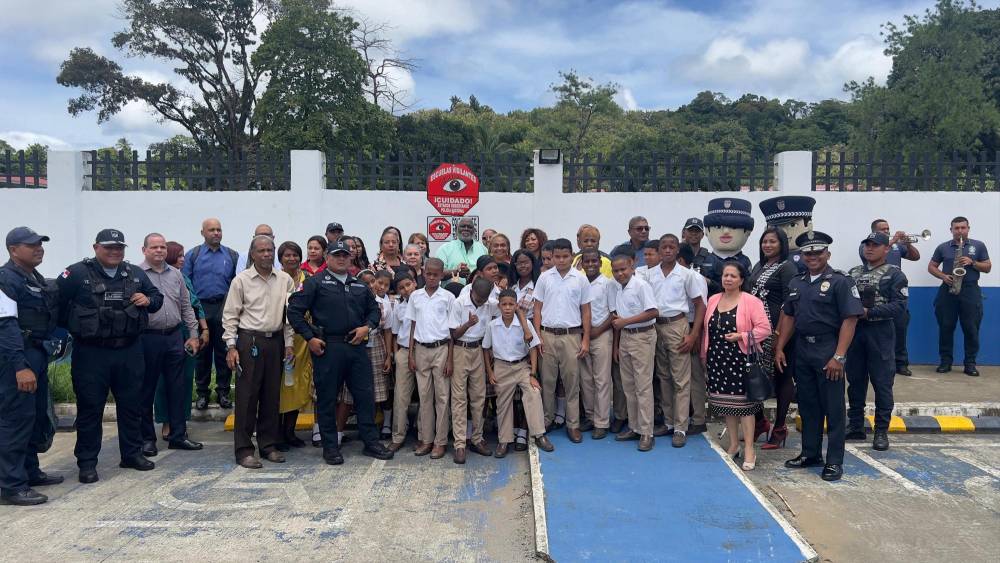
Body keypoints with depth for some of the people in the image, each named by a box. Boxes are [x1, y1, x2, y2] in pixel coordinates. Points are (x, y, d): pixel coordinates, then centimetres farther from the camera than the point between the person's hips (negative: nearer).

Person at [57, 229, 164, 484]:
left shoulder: (136, 274, 9)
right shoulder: (77, 273, -6)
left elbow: (157, 297, 17)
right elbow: (55, 301, -6)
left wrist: (149, 300, -5)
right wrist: (72, 327, -3)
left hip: (129, 351, 4)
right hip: (91, 353, -4)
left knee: (131, 405, 13)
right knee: (90, 408, 4)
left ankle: (132, 453, 27)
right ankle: (87, 462, 15)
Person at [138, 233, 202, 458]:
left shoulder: (176, 274, 11)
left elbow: (186, 307, 14)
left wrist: (193, 334, 9)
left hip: (174, 337, 5)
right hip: (148, 338, -4)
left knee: (177, 388, 9)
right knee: (146, 390, 6)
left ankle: (178, 435, 18)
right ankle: (147, 438, 17)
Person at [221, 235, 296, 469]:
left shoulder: (285, 280, 6)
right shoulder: (241, 280, -1)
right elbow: (230, 315, -1)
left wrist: (288, 343, 5)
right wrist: (231, 346, -7)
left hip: (275, 341, 3)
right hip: (249, 341, -3)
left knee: (272, 395, 9)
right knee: (247, 396, -1)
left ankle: (269, 445, 20)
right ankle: (244, 449, 6)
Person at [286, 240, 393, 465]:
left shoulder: (360, 285, 16)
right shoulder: (316, 282, 0)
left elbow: (374, 309, 23)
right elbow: (295, 310, -5)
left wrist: (367, 327, 3)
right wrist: (310, 337, -10)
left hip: (356, 346, 4)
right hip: (327, 347, -4)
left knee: (365, 395, 7)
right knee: (327, 398, 4)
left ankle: (371, 442, 18)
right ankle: (330, 446, 16)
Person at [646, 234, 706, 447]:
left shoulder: (687, 274, -3)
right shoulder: (651, 274, 6)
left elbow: (700, 305, -1)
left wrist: (693, 335, -8)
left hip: (677, 326, -4)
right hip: (656, 326, 4)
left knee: (681, 380, -2)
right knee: (663, 377, 11)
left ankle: (680, 428, 3)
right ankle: (668, 422, 21)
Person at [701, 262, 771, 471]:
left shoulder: (751, 301, -5)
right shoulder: (713, 300, 11)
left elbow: (764, 328, -10)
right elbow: (706, 329, 15)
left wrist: (741, 336, -18)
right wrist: (704, 355, 14)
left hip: (740, 359, -5)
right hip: (718, 359, 5)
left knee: (743, 402, -3)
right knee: (725, 401, 12)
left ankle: (749, 450, 5)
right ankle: (734, 444, 26)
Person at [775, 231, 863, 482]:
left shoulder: (840, 282, -8)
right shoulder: (796, 283, 12)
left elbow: (850, 320, -13)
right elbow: (788, 317, 17)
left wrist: (839, 357, -19)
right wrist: (780, 348, 9)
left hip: (828, 351, -6)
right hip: (802, 351, 6)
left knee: (833, 408, 2)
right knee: (807, 405, 14)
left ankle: (834, 461, 12)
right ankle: (810, 454, 26)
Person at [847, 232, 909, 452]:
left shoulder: (894, 275, -1)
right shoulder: (852, 273, 11)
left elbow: (899, 306, -11)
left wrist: (869, 312, -18)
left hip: (880, 334, -4)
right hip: (854, 332, 4)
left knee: (882, 383, 1)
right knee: (855, 380, 10)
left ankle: (881, 431, 10)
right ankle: (855, 426, 21)